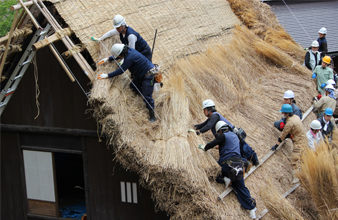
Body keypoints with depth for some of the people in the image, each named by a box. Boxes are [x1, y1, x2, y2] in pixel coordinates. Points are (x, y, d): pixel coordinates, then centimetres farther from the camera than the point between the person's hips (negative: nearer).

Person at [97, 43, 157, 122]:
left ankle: (152, 116, -1)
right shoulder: (128, 50, 0)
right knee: (133, 86, 19)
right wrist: (108, 59, 18)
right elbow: (118, 55, 22)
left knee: (147, 97, -10)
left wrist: (107, 75, -19)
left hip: (148, 74, -11)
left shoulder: (129, 58, -30)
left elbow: (120, 71, -24)